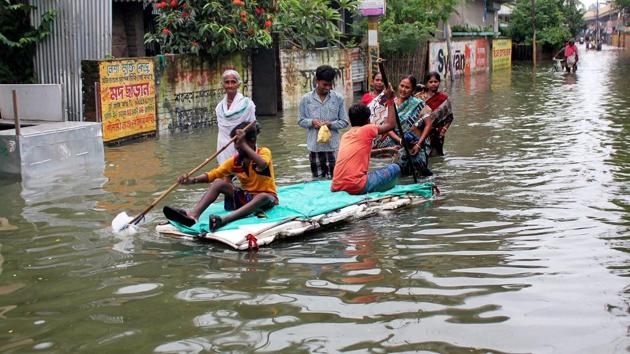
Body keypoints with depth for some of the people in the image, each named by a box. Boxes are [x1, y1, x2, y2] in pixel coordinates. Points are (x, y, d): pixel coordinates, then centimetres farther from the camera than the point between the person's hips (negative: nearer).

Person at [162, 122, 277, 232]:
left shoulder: (264, 152, -10)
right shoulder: (235, 160, 3)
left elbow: (262, 165, -34)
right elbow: (214, 174, -6)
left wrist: (243, 145, -38)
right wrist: (192, 180, -22)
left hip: (266, 197, -4)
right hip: (245, 197, 4)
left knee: (263, 197, -40)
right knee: (218, 182, -15)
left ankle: (224, 220, -58)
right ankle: (193, 215, -37)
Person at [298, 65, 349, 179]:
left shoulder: (338, 98, 0)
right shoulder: (306, 99, 1)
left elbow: (344, 122, 3)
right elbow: (301, 121, 7)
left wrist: (330, 124, -14)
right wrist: (311, 122, -13)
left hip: (333, 145, -1)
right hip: (314, 145, 1)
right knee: (317, 178, 9)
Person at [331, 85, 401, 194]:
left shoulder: (345, 135, 22)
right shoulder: (366, 130, 2)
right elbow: (390, 125, 14)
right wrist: (390, 102, 23)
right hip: (356, 186, -7)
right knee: (395, 168, 7)